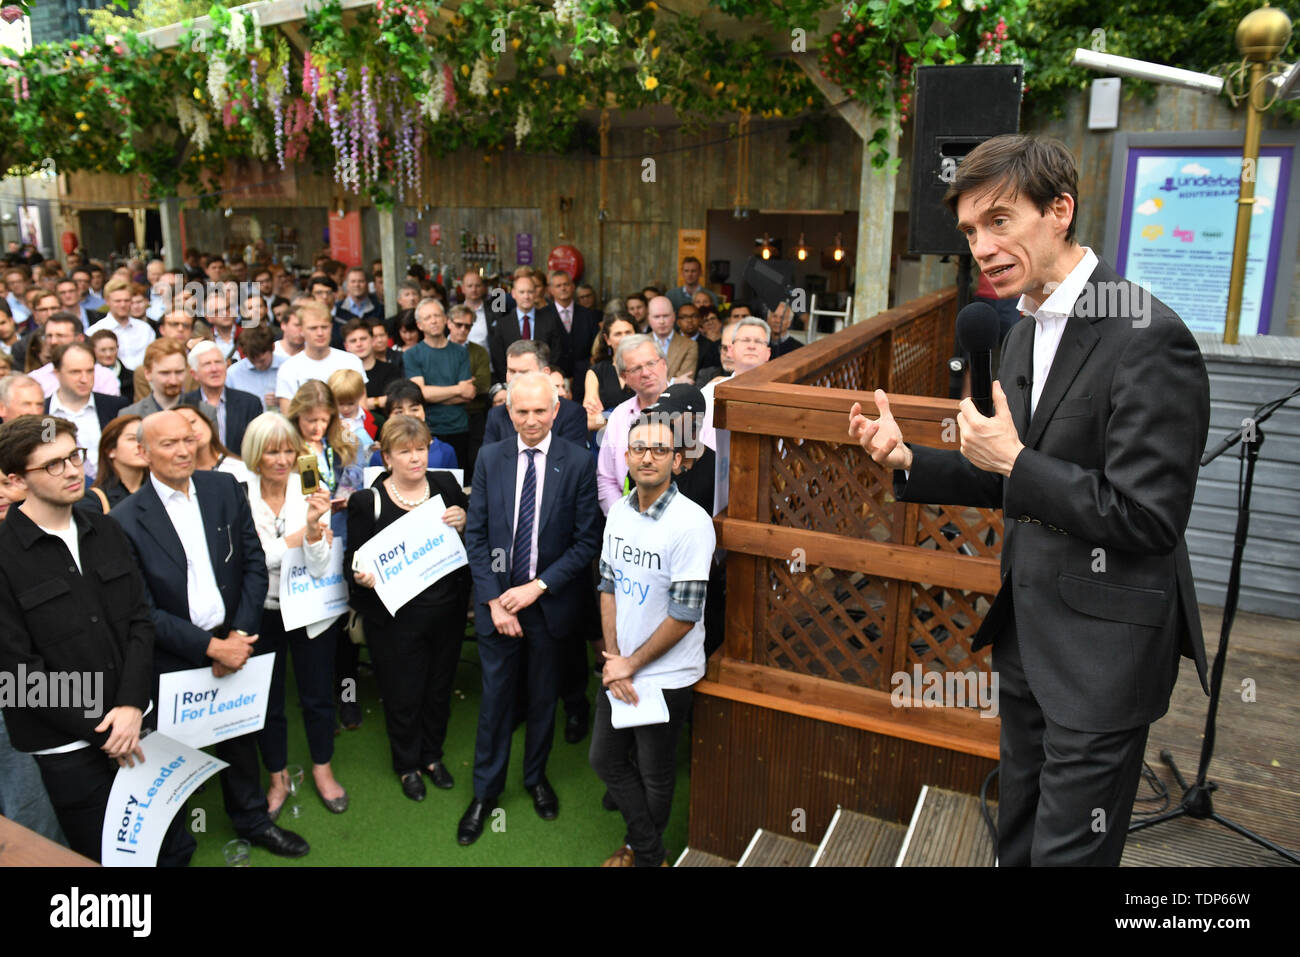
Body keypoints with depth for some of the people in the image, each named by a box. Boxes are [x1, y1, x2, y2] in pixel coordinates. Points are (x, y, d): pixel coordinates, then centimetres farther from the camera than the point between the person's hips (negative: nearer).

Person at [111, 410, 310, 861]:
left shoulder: (225, 489, -3)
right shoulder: (126, 519, -14)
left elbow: (254, 563, -1)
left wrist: (240, 635, -10)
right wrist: (210, 647, -17)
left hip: (233, 644, 3)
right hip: (173, 660, -3)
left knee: (240, 738, 22)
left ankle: (252, 819, 45)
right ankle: (175, 847, 38)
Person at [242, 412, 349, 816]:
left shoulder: (312, 492, -14)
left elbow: (319, 567, -18)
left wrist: (314, 525, -34)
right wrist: (300, 536, -20)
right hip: (261, 612, 0)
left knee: (318, 695, 13)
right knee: (267, 701, 14)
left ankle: (323, 769, 36)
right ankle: (277, 778, 36)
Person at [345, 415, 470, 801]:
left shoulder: (446, 486, 0)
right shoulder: (367, 501, -8)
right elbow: (353, 559, -2)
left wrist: (464, 524, -14)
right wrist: (361, 577, -24)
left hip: (446, 611, 3)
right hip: (395, 619, -3)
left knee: (439, 687, 19)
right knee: (403, 695, 11)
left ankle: (433, 755, 43)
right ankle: (407, 765, 37)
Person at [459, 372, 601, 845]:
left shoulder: (577, 462, -10)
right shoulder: (489, 458, -3)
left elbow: (587, 540, -10)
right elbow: (476, 535, -2)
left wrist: (537, 587, -15)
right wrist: (493, 600, -9)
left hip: (550, 601, -1)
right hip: (498, 599, 1)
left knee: (543, 695, 17)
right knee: (495, 696, 11)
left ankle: (536, 777, 39)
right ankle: (486, 790, 29)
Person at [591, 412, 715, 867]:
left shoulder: (691, 523, -22)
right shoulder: (619, 511, -1)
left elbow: (685, 615, -21)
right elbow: (608, 585, 5)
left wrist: (630, 664, -13)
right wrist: (613, 659, -4)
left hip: (666, 676, -6)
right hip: (620, 669, 6)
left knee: (655, 776, 13)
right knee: (605, 759, 17)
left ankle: (643, 852, 41)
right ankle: (649, 851, 37)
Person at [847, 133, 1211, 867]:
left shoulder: (1148, 338, -21)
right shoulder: (1026, 333, 8)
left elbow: (1145, 518, -24)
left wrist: (1013, 459, -20)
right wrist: (908, 460, 0)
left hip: (1103, 648, -8)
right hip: (1030, 638, 9)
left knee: (1067, 848, 6)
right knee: (1018, 840, 24)